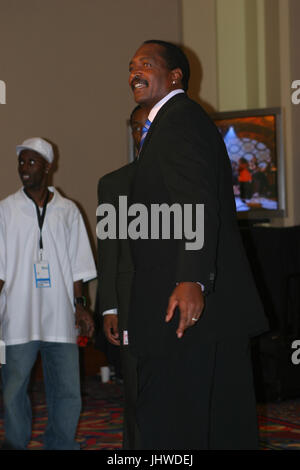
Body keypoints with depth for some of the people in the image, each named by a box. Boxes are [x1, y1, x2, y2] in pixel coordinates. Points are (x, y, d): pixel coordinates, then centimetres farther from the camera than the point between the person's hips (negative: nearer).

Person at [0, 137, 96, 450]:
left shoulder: (67, 211, 9)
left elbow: (77, 266, 11)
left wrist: (79, 305, 5)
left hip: (60, 317, 1)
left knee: (67, 392, 0)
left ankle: (61, 446, 13)